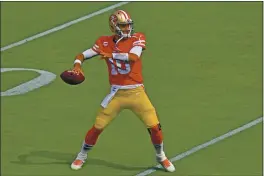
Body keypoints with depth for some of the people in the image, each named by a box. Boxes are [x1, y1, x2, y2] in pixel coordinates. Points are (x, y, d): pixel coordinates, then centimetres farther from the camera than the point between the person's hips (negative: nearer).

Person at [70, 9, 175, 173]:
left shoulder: (137, 38, -4)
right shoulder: (105, 42, 1)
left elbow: (134, 57, -24)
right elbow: (82, 55, 2)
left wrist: (111, 55, -33)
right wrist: (77, 65, -20)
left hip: (137, 93, -1)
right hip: (116, 93, 1)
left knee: (154, 126, -4)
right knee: (98, 127, 0)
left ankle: (161, 156, 21)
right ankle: (82, 156, 22)